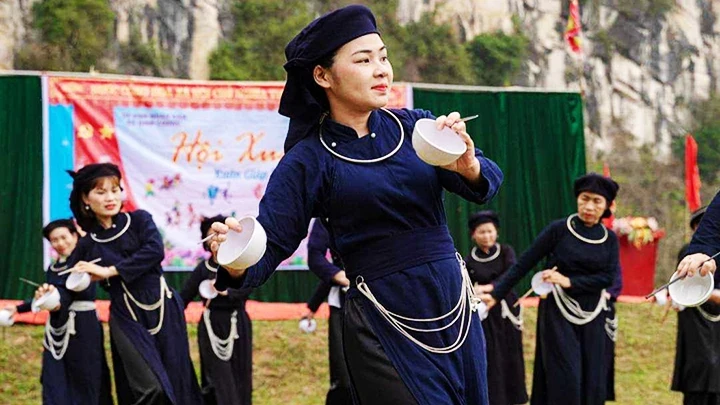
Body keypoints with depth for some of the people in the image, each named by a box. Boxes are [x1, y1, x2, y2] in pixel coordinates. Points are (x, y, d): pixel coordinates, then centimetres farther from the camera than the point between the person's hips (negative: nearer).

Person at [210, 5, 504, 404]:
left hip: (454, 308, 5)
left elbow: (486, 183, -5)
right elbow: (268, 246, -9)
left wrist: (468, 166, -28)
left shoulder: (414, 126, 4)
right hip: (384, 324, -4)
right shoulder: (309, 161, -5)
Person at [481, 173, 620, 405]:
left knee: (592, 384, 2)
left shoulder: (609, 239, 4)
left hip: (591, 316, 4)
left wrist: (569, 281, -16)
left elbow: (608, 277, -5)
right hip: (558, 312, -4)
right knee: (565, 380, -10)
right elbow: (524, 264, -7)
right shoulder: (558, 230, -6)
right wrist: (496, 294, -13)